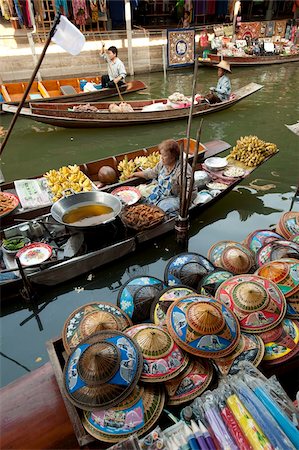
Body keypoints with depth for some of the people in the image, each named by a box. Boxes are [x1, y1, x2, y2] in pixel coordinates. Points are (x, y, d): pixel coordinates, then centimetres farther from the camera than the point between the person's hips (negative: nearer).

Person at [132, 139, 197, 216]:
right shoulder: (163, 163, -2)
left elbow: (192, 192, -25)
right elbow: (152, 173, 16)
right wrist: (135, 174, 21)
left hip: (174, 198, -7)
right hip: (160, 192, 8)